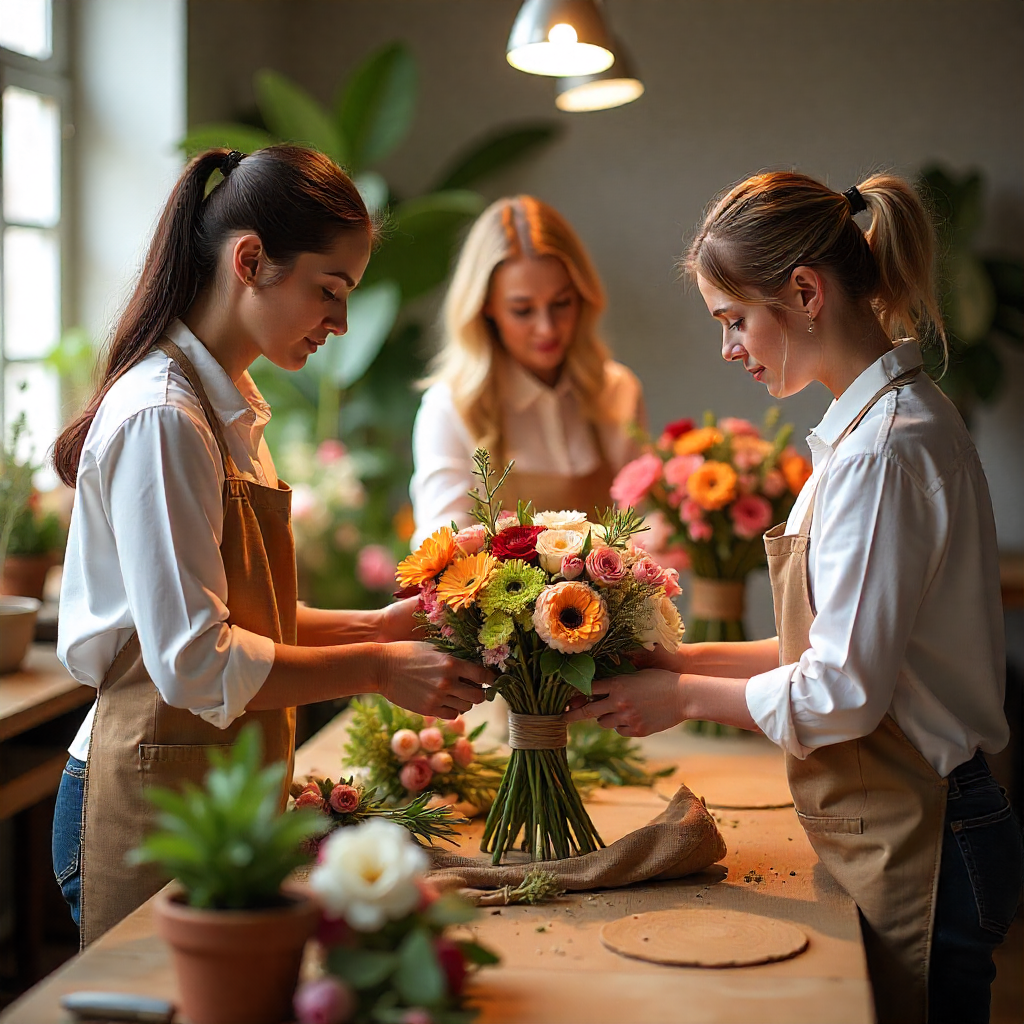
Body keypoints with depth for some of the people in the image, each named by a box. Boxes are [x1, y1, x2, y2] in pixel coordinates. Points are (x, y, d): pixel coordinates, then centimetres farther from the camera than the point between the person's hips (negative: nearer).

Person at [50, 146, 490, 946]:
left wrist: (375, 625, 2)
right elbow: (194, 661, -22)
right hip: (157, 798, -9)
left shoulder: (229, 407, 11)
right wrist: (375, 670, -17)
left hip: (220, 784, 9)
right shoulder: (161, 419, -19)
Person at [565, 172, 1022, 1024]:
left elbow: (843, 694, -22)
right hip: (895, 833, 9)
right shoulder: (881, 424, 10)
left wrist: (686, 696, -8)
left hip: (919, 850, -9)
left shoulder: (885, 450, -21)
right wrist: (694, 660, 7)